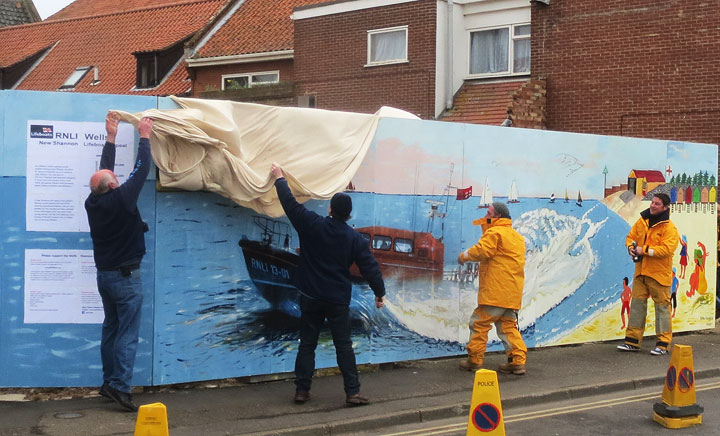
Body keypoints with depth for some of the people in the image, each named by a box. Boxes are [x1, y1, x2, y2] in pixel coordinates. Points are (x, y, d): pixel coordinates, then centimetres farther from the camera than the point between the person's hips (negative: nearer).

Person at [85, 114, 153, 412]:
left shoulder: (92, 202, -2)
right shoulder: (121, 200, -20)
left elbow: (103, 170, 12)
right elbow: (141, 169, -13)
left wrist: (111, 138, 17)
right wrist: (144, 137, -2)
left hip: (104, 275, 7)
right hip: (125, 276, -7)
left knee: (110, 329, 14)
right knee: (128, 334, -7)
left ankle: (109, 381, 17)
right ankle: (120, 386, -14)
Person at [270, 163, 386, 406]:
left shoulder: (313, 226, -8)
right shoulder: (355, 239, -4)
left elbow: (290, 203, -1)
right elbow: (370, 267, -2)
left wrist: (280, 179, 13)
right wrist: (380, 293, 10)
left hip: (311, 297, 0)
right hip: (338, 301, 0)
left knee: (307, 344, 9)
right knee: (344, 346, 4)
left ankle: (302, 390, 10)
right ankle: (352, 392, 0)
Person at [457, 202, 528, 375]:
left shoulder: (494, 232, -7)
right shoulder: (518, 237, 22)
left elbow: (482, 250, -19)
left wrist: (464, 255, -2)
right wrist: (483, 266, 21)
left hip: (496, 291, -9)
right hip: (513, 293, 9)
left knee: (479, 323, 0)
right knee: (508, 325, 12)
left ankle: (474, 360, 4)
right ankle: (518, 361, 5)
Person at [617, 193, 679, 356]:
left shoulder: (669, 227, -11)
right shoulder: (642, 221, 9)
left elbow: (667, 249, -20)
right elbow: (630, 237, 16)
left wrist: (644, 250, -20)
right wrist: (631, 247, -6)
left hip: (659, 273, -6)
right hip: (641, 271, 6)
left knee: (662, 306, 0)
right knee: (637, 303, 8)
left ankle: (663, 343, 7)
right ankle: (633, 341, 14)